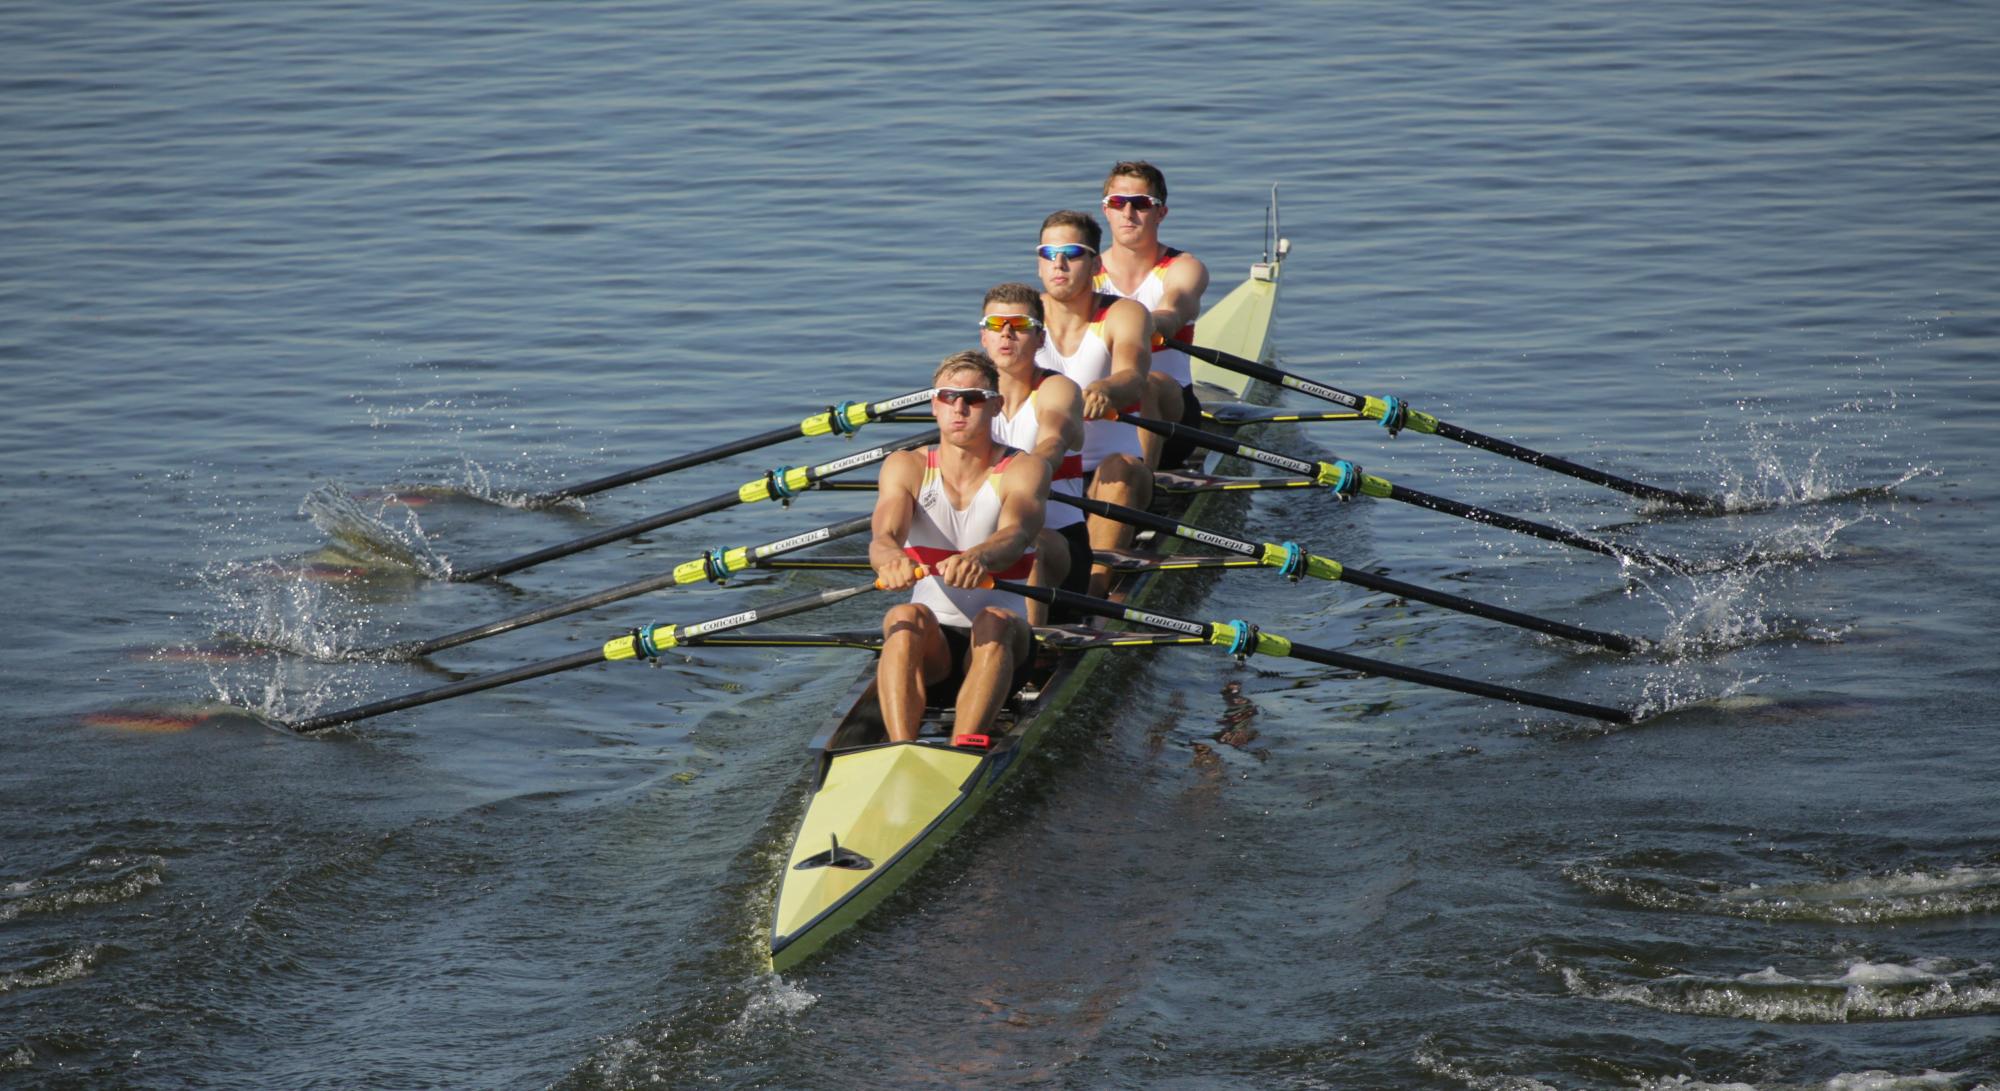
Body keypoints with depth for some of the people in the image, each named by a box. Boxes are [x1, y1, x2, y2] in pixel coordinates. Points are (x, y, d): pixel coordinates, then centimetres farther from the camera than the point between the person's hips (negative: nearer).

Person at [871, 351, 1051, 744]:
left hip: (1004, 639, -1)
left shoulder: (1023, 469, -2)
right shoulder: (906, 467, 3)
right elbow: (885, 533, -17)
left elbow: (1016, 533, -24)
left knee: (994, 622, -34)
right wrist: (889, 556, -44)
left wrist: (978, 558, -49)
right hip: (929, 639, 1)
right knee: (904, 618, -31)